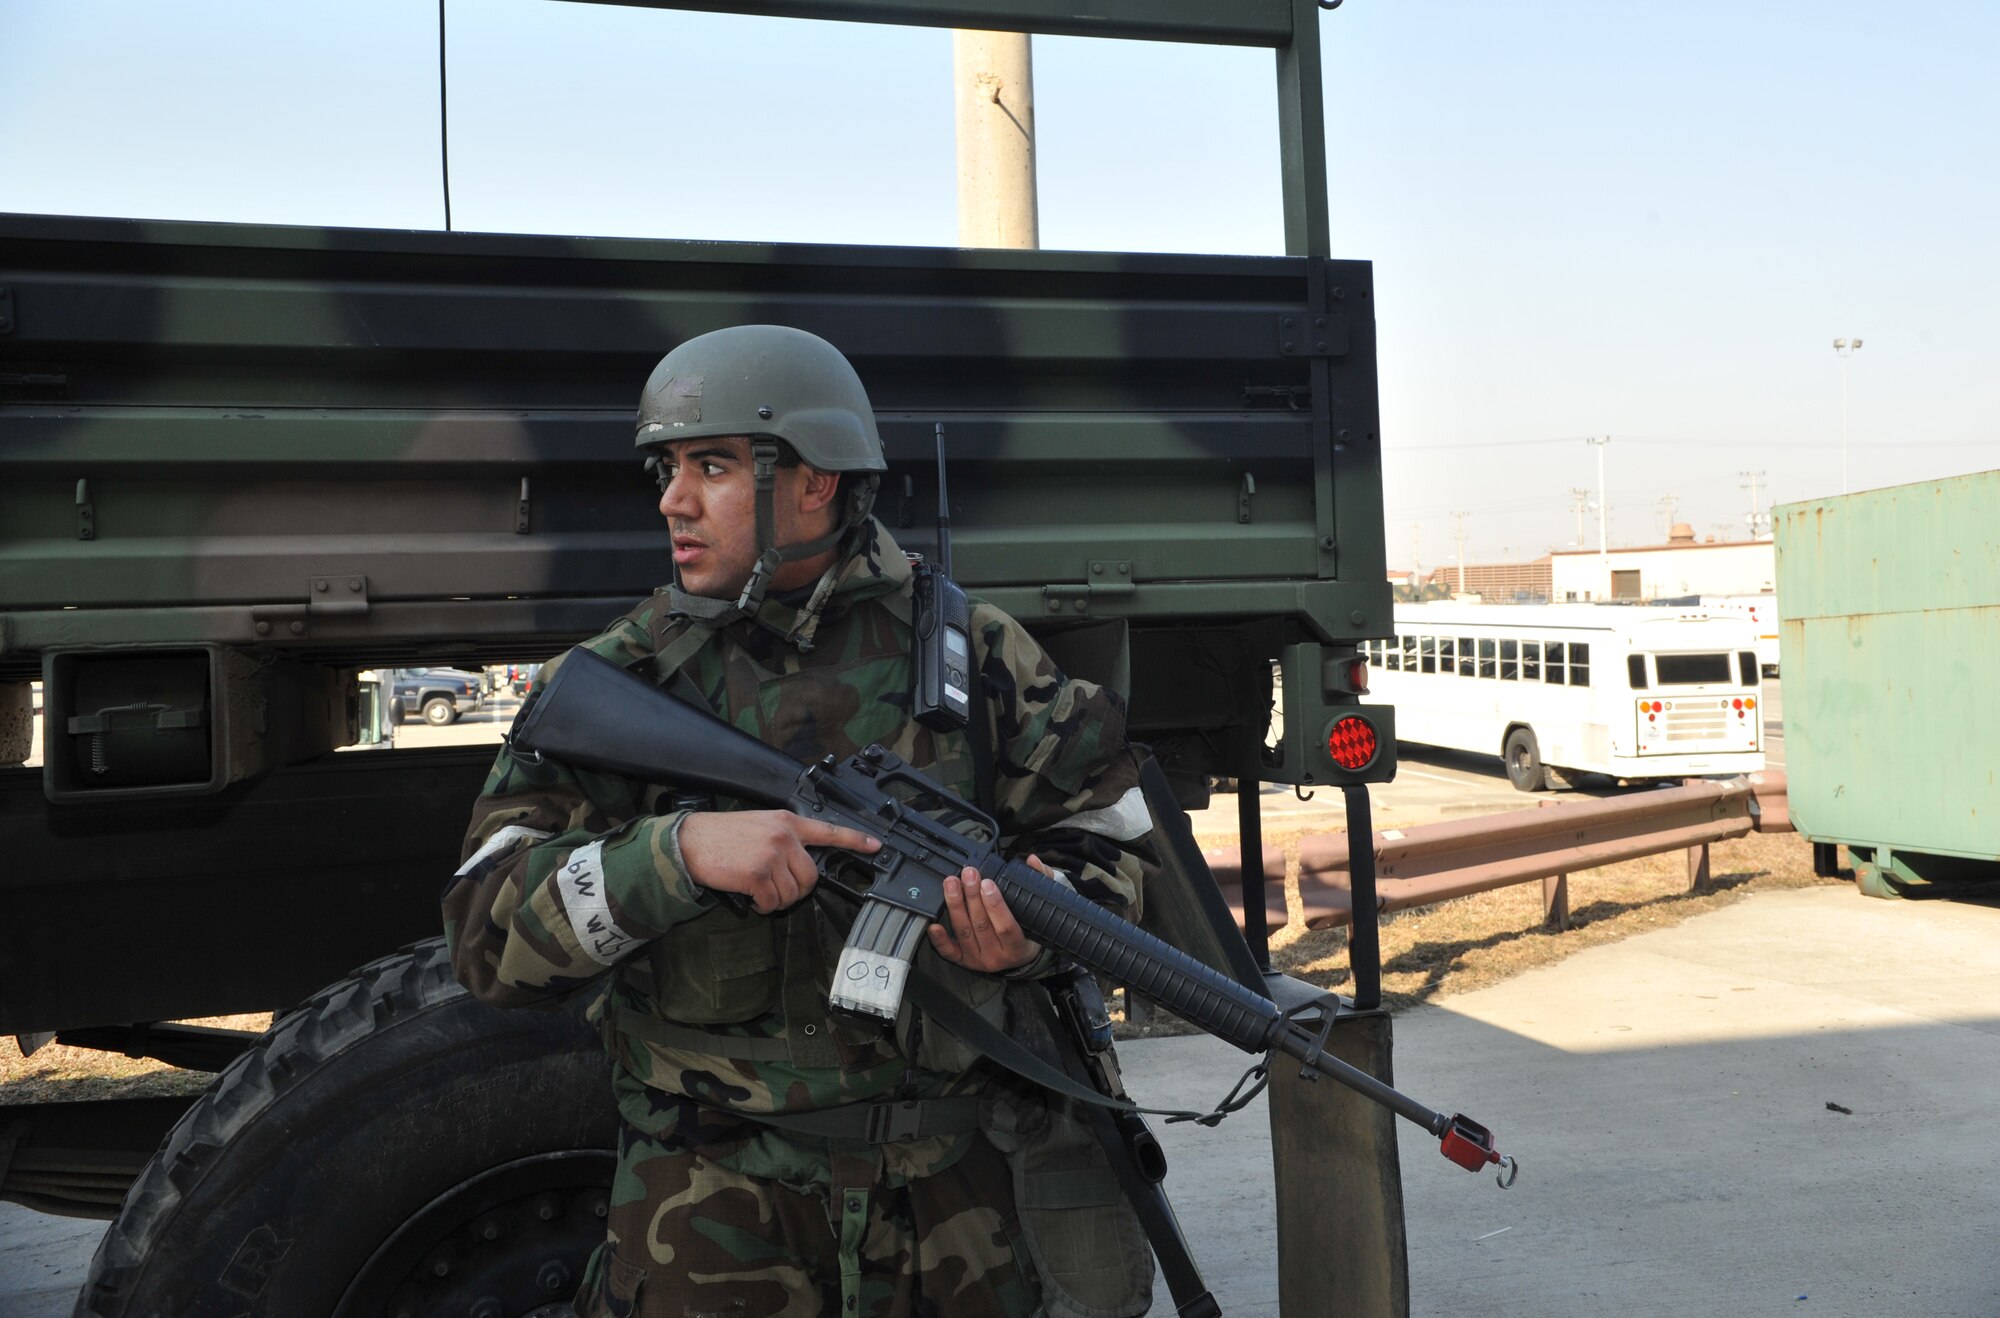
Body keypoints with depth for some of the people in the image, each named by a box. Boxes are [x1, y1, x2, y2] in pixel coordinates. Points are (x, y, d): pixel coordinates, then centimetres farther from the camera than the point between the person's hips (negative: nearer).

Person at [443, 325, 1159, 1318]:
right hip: (720, 1194, -1)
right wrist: (681, 850, -28)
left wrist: (1039, 919, -15)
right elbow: (490, 933, -11)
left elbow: (1106, 824, 7)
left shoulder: (968, 650, -1)